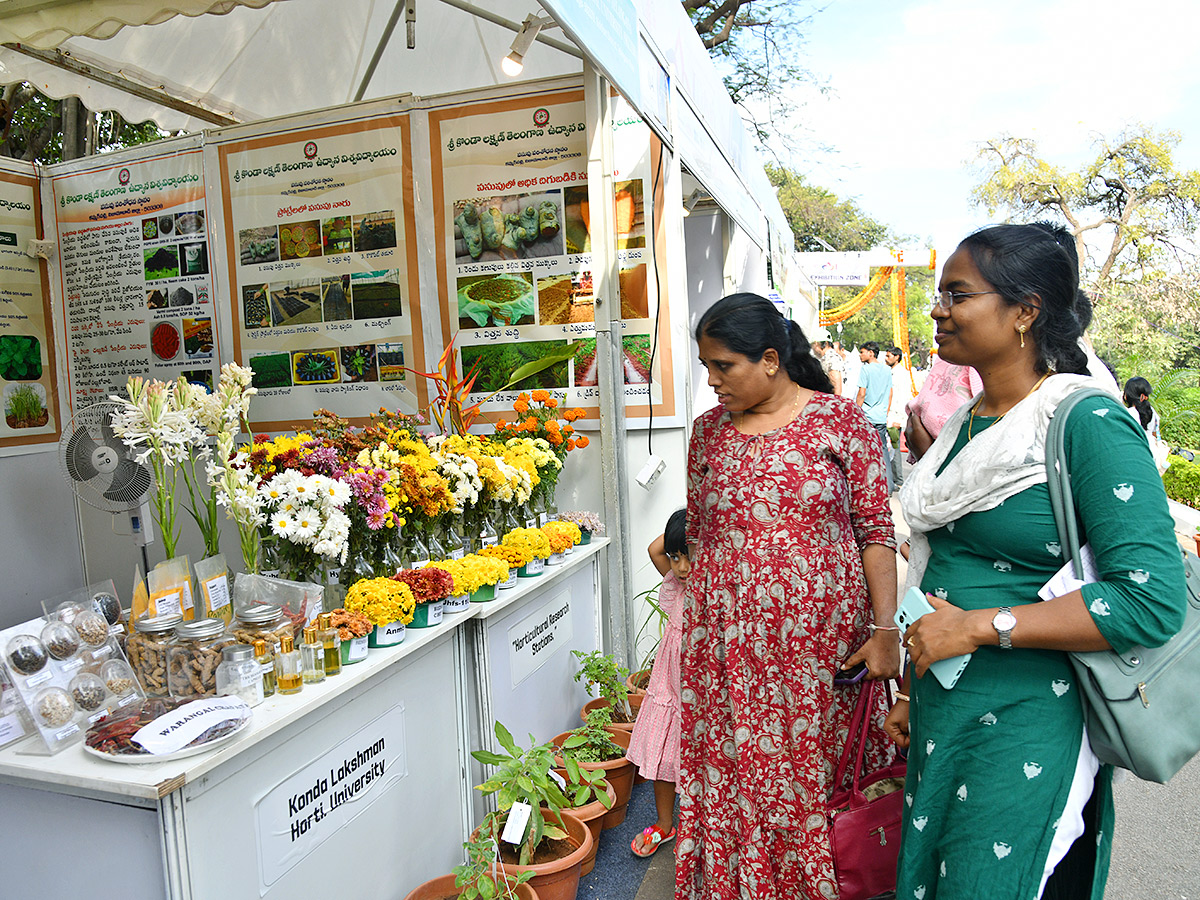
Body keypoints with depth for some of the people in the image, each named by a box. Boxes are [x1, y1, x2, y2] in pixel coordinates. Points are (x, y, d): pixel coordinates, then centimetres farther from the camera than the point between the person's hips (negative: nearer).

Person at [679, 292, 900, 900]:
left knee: (819, 776, 9)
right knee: (734, 776, 10)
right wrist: (702, 616, 11)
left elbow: (875, 530, -3)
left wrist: (885, 628, -9)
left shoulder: (840, 420, -3)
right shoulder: (709, 430, 7)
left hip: (820, 638, -2)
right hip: (726, 644, 3)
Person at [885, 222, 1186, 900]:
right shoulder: (965, 424, 8)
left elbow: (1154, 600, -23)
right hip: (943, 716, 7)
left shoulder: (1089, 424, -16)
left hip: (1026, 728, -7)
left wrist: (979, 627, -22)